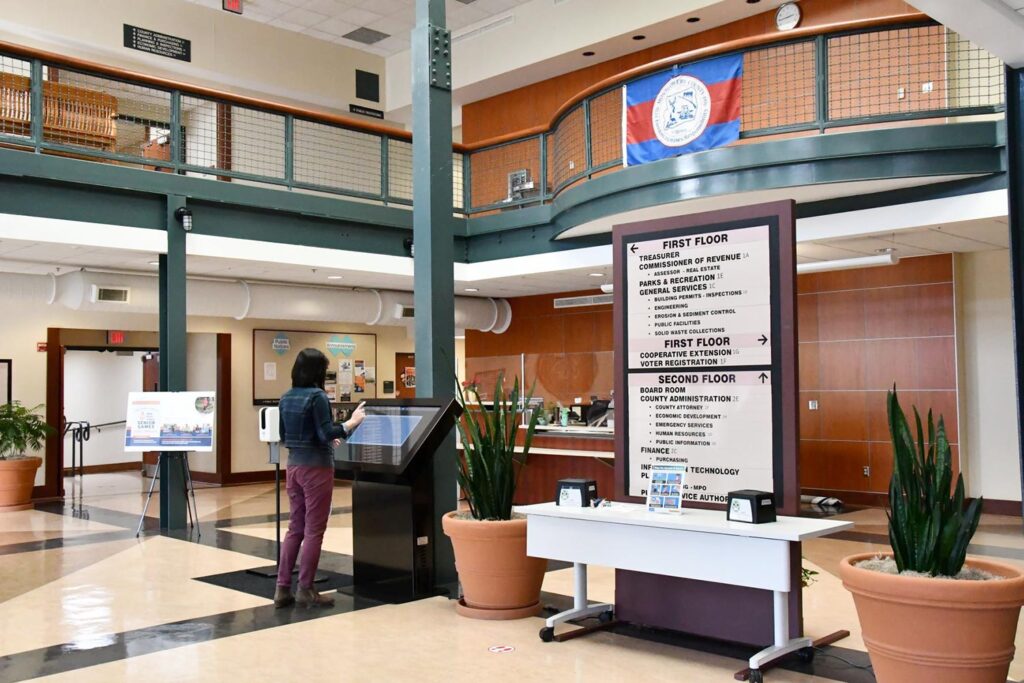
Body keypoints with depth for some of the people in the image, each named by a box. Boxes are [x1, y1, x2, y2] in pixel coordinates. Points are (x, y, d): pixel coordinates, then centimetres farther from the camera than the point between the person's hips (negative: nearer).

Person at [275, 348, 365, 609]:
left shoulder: (286, 397, 9)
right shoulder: (317, 396, -15)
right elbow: (326, 433, -19)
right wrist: (351, 423, -12)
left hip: (294, 465, 8)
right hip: (316, 467, -8)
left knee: (295, 527, 13)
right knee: (313, 530, 2)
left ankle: (283, 588, 14)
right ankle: (305, 590, 7)